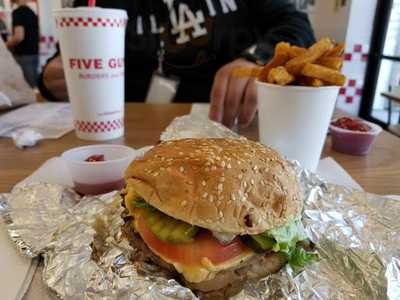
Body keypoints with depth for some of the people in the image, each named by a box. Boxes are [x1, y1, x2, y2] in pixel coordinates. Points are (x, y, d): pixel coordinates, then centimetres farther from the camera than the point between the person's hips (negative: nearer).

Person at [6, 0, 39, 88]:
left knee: (28, 86, -5)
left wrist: (8, 44, -2)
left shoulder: (18, 12, -11)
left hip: (23, 55, -8)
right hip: (34, 53, 8)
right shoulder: (32, 12, 11)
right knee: (35, 84, 10)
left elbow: (19, 36, -21)